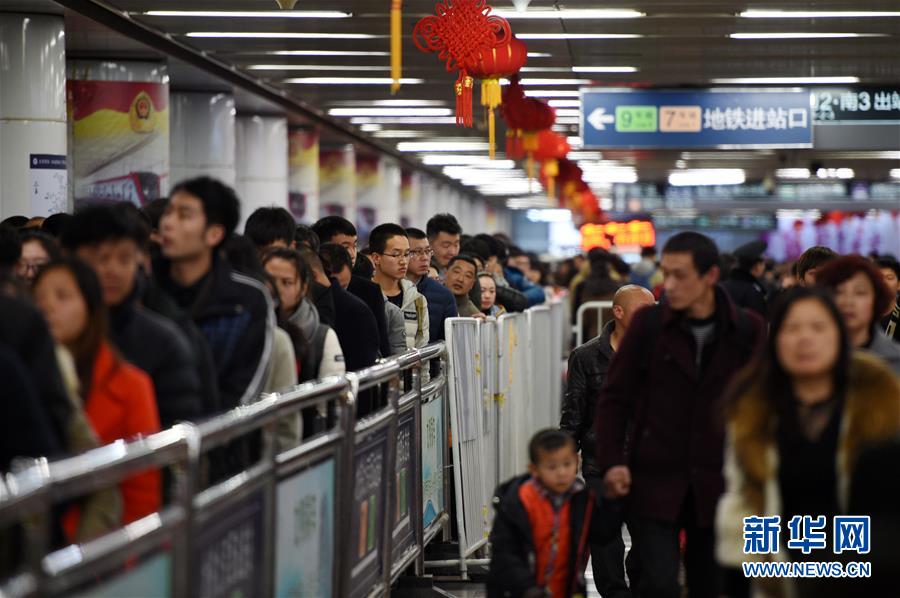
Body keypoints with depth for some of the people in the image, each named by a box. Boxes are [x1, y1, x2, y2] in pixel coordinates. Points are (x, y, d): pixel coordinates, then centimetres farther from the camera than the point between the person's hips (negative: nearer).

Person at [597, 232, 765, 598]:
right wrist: (611, 463, -7)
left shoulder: (748, 330, 0)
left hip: (718, 485, 1)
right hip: (653, 482, -1)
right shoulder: (648, 323, -2)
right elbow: (614, 398, 3)